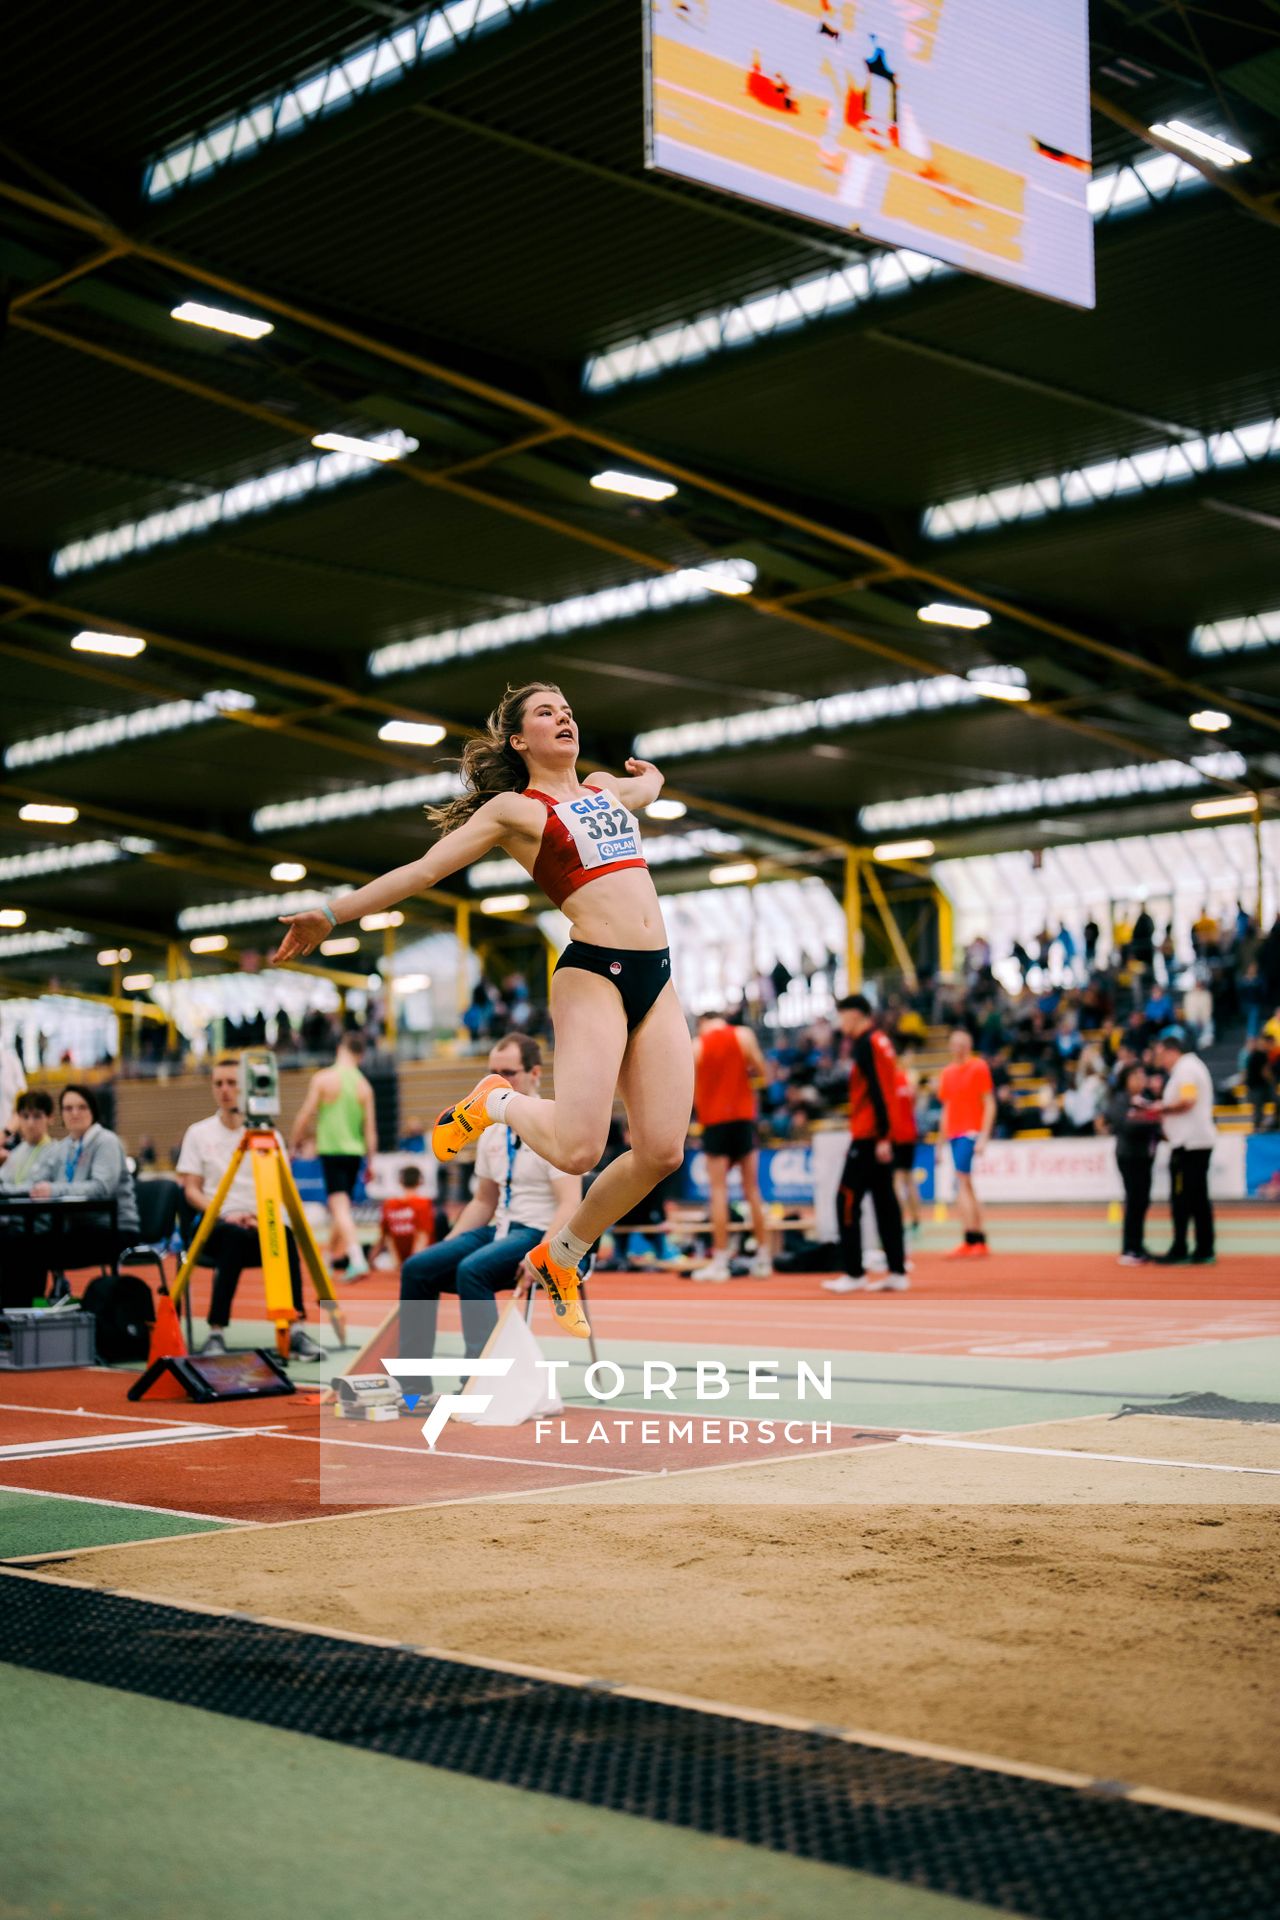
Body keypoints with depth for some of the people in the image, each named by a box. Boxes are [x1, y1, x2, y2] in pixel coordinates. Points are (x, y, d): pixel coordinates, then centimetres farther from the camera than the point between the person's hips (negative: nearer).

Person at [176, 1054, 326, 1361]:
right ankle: (216, 1333, -36)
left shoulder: (268, 1135, 11)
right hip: (215, 1225, -1)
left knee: (284, 1236, -34)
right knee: (235, 1236, -38)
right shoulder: (198, 1133, 9)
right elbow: (191, 1191, 3)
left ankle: (296, 1329, -36)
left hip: (259, 1224, 1)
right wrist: (225, 1214, -14)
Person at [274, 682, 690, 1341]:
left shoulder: (607, 789, 23)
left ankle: (560, 1255, 16)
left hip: (657, 979, 6)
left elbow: (652, 782, 47)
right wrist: (332, 913, -2)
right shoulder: (513, 809, 5)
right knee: (576, 1149, -21)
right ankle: (497, 1102, 14)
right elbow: (423, 869, 2)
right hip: (594, 972, -6)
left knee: (661, 1150, -6)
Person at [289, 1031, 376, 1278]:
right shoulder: (364, 1086, 5)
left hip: (331, 1149, -4)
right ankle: (337, 1257, 28)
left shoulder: (323, 1078, -6)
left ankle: (357, 1258, -26)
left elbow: (306, 1115, -4)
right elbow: (370, 1127, 5)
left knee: (340, 1205, -11)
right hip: (355, 1152, 4)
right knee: (343, 1206, 18)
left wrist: (293, 1144, 9)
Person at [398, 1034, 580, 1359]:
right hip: (499, 1230, 8)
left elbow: (569, 1204, -17)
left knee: (472, 1269, -33)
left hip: (537, 1232, -8)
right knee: (417, 1268, -9)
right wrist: (446, 1247, 10)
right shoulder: (492, 1133, 13)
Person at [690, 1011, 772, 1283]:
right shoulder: (743, 1035, 2)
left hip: (713, 1120, -2)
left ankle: (720, 1261, -4)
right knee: (752, 1188, 8)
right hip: (743, 1117, 2)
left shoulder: (696, 1046, 0)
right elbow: (760, 1071, 1)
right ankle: (763, 1258, 10)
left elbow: (691, 1089, -1)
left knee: (719, 1191, -1)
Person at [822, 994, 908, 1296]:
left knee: (847, 1202, -6)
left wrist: (882, 1137, -21)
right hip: (880, 1138, 10)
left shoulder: (866, 1044, -12)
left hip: (868, 1138, -10)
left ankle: (853, 1274, -6)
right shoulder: (881, 1041, 16)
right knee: (885, 1202, 9)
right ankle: (897, 1273, 9)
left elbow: (876, 1092, -18)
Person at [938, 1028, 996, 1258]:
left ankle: (970, 1241, -17)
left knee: (962, 1183, -15)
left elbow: (990, 1104, -6)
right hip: (953, 1135, 7)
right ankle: (980, 1241, 12)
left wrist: (983, 1137, -14)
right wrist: (942, 1141, 16)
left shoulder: (979, 1067, -3)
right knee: (966, 1187, 7)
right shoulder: (946, 1073, 15)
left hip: (970, 1133, -7)